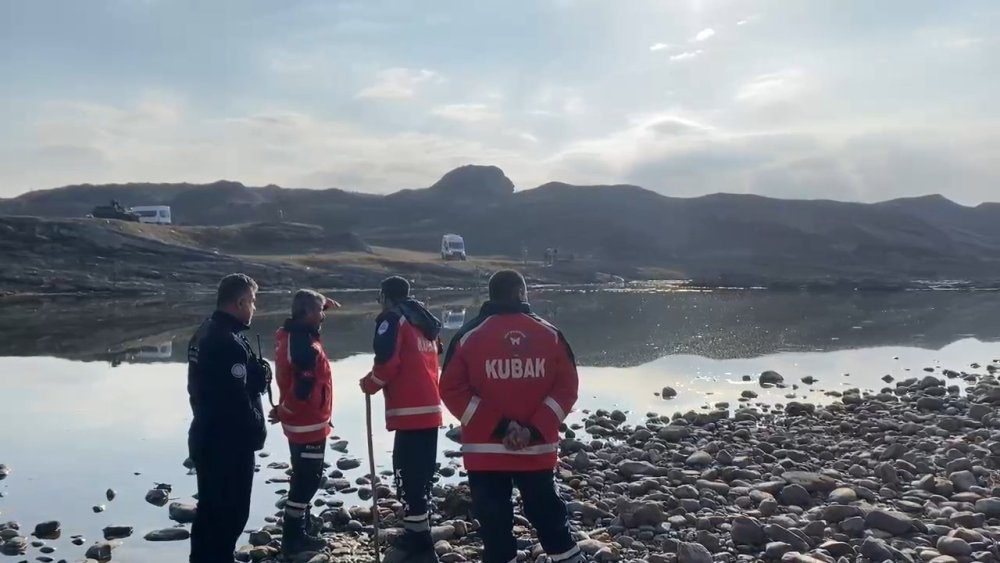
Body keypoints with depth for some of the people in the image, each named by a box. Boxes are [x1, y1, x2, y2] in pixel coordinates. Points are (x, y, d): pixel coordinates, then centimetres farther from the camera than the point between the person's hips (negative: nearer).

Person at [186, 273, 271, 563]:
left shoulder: (205, 333, 10)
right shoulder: (229, 341, -24)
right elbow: (237, 396, -24)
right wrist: (256, 431, -11)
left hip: (207, 436, 10)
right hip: (230, 442, -10)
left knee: (210, 509, 20)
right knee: (230, 512, 1)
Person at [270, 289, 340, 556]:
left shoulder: (289, 334, 4)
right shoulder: (306, 345, -26)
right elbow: (303, 389, -30)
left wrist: (321, 304, 16)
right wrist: (283, 412, -12)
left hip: (300, 422, 10)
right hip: (308, 423, -10)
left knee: (303, 477, 19)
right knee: (308, 479, -1)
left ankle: (297, 531, 29)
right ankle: (293, 537, 6)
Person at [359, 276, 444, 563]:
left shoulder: (393, 319, -5)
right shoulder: (425, 322, 20)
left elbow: (387, 363, -15)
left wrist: (369, 384, 2)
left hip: (409, 411, -9)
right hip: (430, 408, 9)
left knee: (408, 475, -7)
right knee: (421, 473, 18)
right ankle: (417, 533, 28)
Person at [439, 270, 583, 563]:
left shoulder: (469, 336, -3)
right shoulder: (550, 335, 3)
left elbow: (452, 390, -7)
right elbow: (566, 388, -1)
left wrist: (498, 427, -9)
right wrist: (536, 430, -7)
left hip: (486, 450, -2)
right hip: (539, 449, 2)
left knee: (495, 525, 6)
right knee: (548, 514, 18)